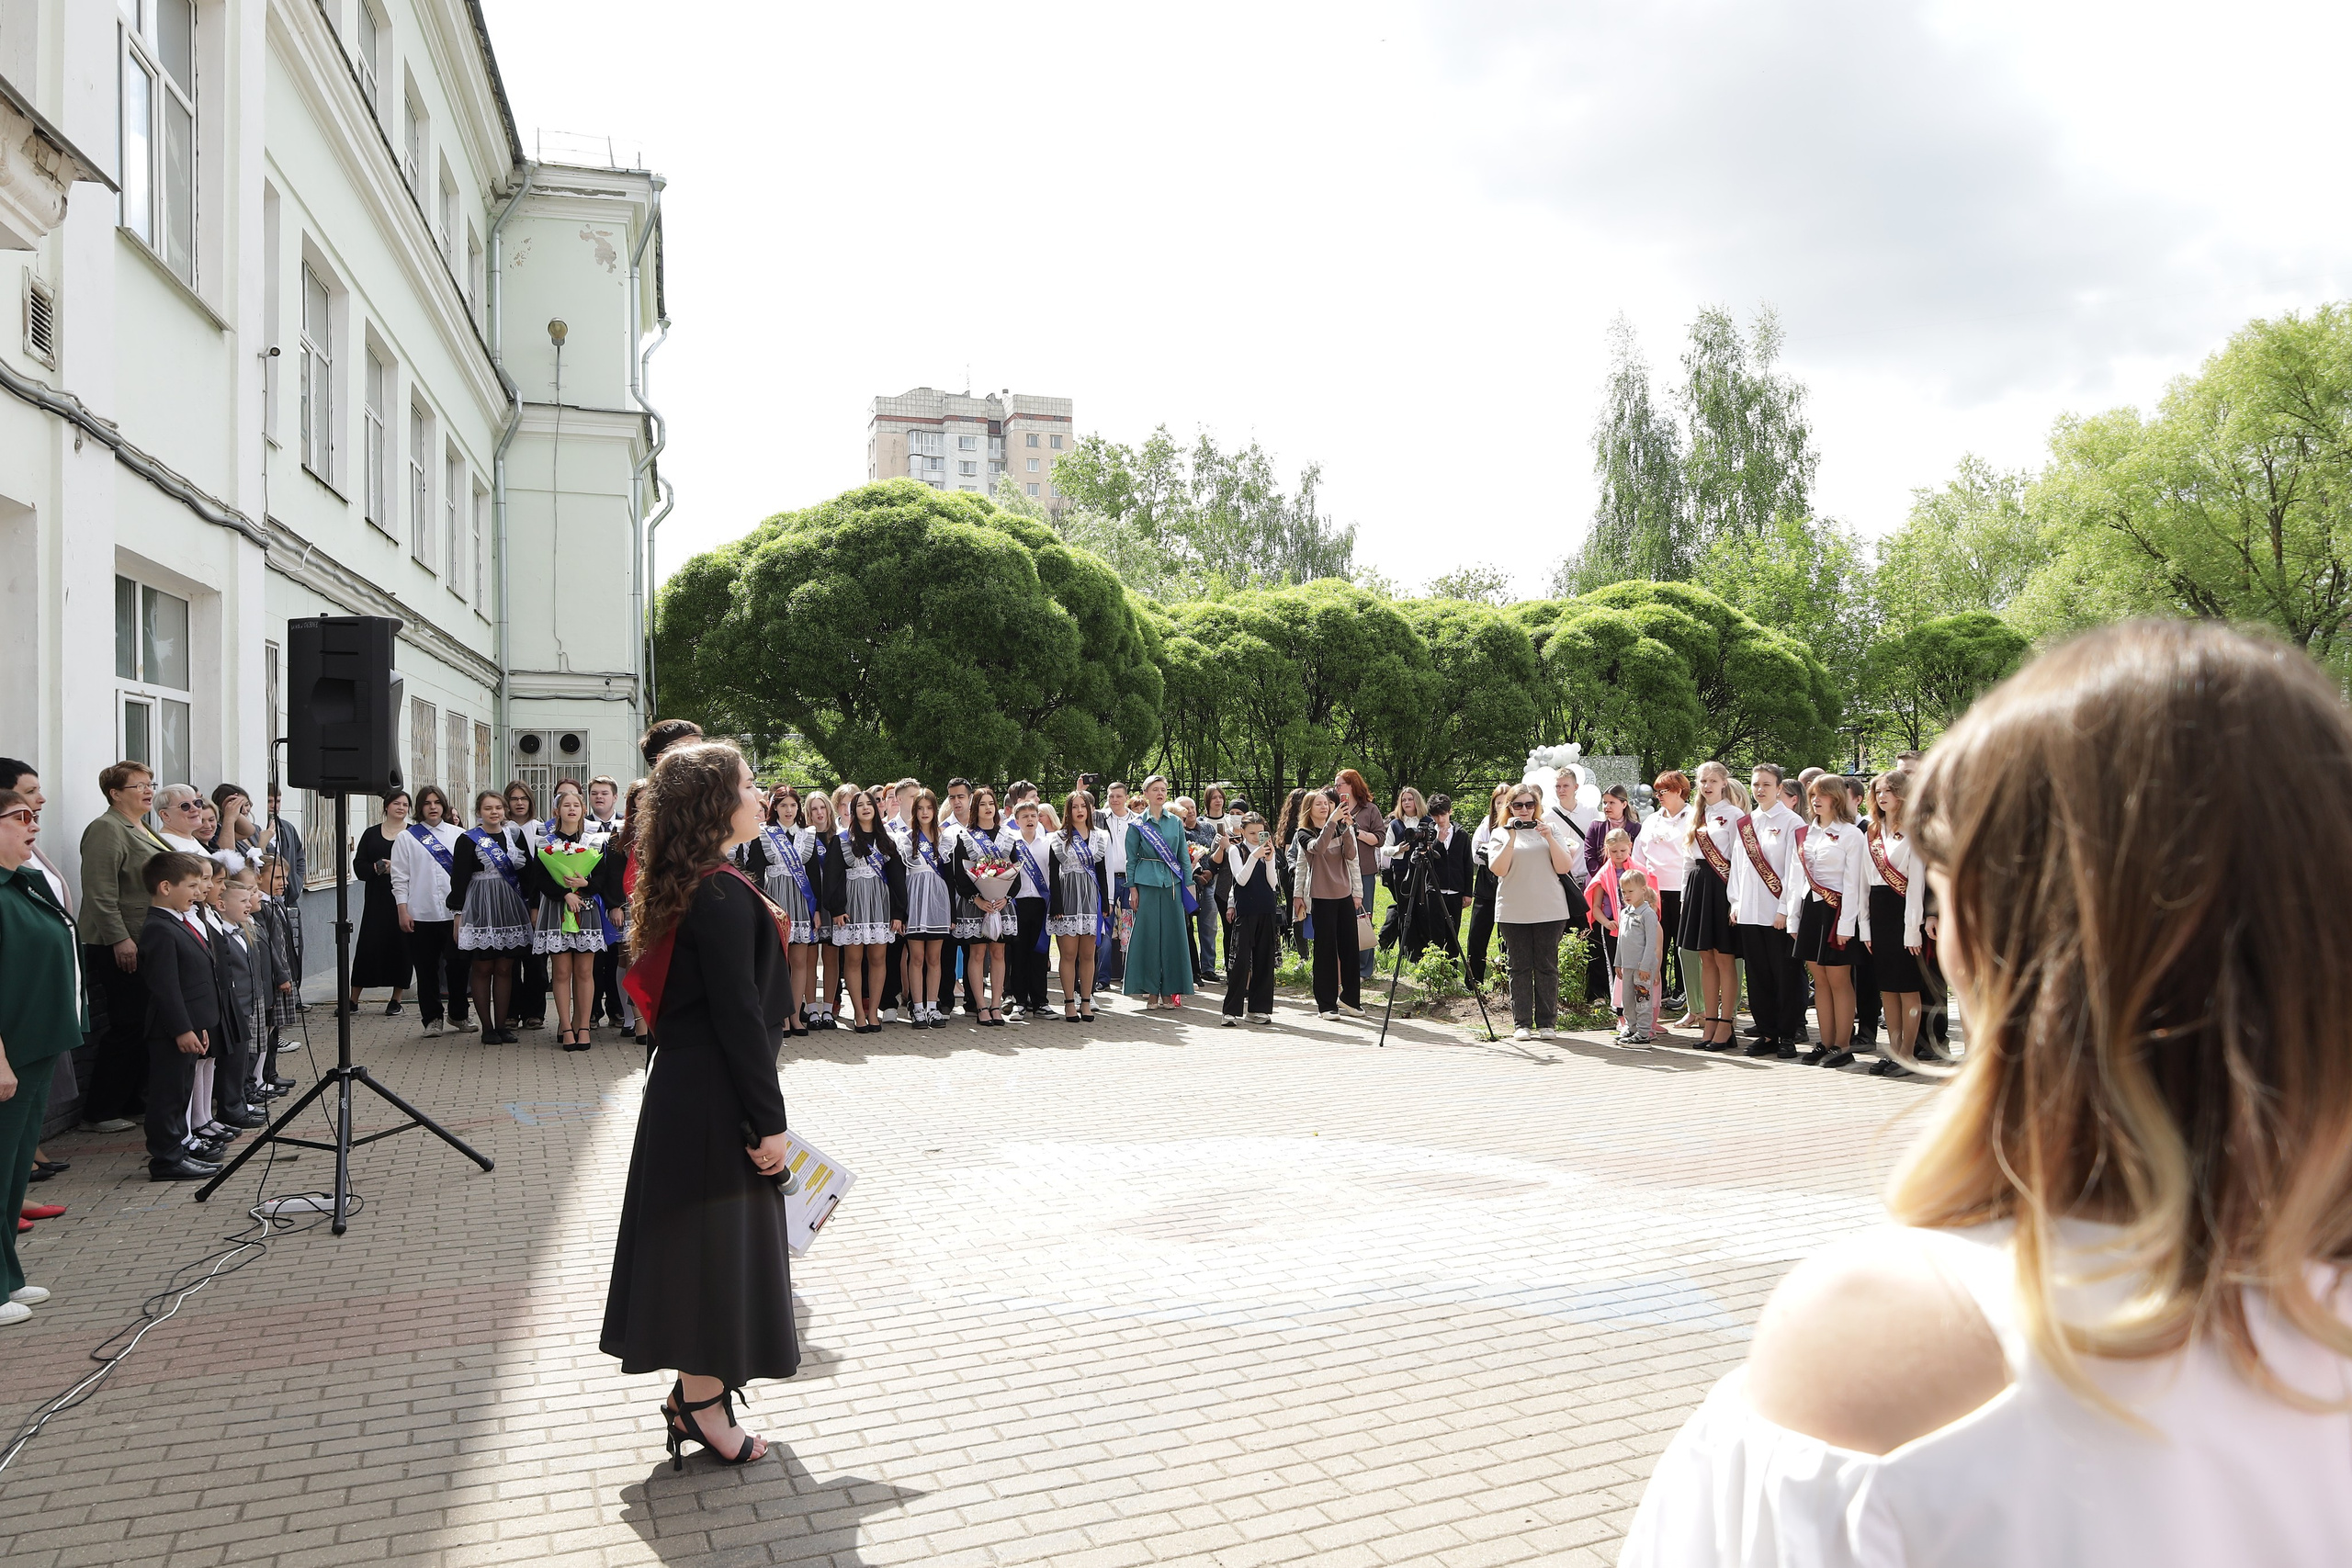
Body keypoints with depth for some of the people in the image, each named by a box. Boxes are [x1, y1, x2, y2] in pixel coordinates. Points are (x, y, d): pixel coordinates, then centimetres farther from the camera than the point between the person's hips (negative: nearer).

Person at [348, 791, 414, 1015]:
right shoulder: (371, 834, 8)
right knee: (368, 946, 0)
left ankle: (396, 1000, 14)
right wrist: (377, 869, -15)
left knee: (402, 946, 2)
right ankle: (353, 1000, 8)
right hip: (377, 900, 1)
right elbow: (359, 866, 4)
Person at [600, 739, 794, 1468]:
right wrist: (769, 1120, -19)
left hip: (683, 1089, 10)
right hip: (716, 1100, -10)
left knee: (698, 1239, 17)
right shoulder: (725, 895, -21)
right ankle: (703, 1402, 14)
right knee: (721, 1237, 2)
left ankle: (695, 1385, 29)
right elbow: (738, 1016, -22)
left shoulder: (685, 888, 10)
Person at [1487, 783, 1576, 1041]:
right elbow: (1499, 869, -7)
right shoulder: (1501, 834, 8)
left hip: (1550, 911, 0)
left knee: (1547, 967, 2)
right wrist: (1512, 837, -13)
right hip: (1513, 912, 0)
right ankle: (1521, 1024, 7)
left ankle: (1547, 1022, 9)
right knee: (1520, 968, 2)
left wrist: (1549, 838, -9)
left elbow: (1564, 867, 1)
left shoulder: (1551, 830, 11)